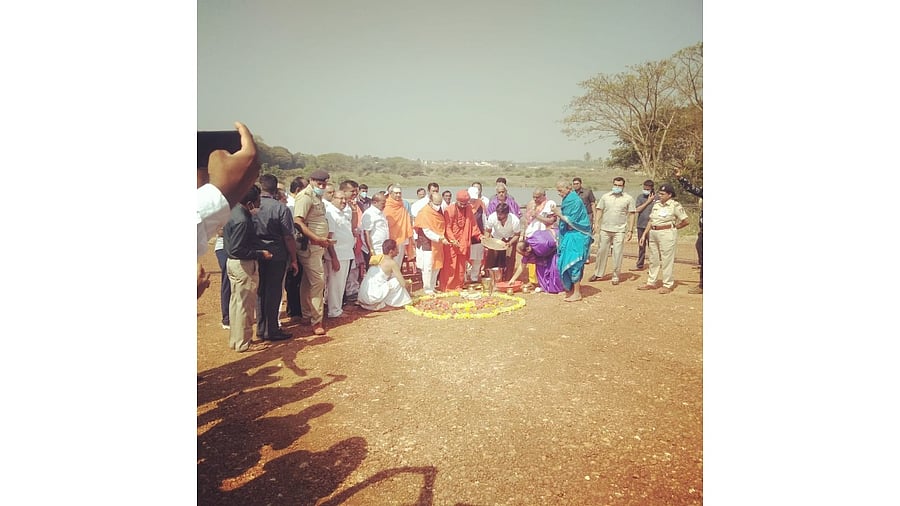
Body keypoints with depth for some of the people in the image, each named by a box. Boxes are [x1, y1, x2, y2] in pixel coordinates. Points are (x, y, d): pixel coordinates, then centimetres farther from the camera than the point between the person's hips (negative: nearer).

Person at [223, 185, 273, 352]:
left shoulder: (233, 211, 6)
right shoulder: (242, 220, -24)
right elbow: (237, 250, -26)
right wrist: (260, 254, -19)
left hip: (233, 263, 10)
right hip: (244, 265, -10)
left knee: (236, 301, 19)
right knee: (245, 305, 1)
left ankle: (235, 339, 31)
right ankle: (243, 343, 12)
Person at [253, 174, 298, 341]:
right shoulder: (280, 208, -12)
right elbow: (288, 237, -12)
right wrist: (294, 259, -4)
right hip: (276, 255, -4)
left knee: (260, 291, 14)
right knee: (273, 292, 4)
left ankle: (261, 329, 23)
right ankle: (271, 331, 9)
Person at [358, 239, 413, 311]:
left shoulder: (377, 258, 14)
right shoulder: (392, 263, -7)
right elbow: (403, 283, -6)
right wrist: (407, 282, 19)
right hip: (372, 297, -8)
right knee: (397, 281, 0)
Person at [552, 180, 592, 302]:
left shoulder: (575, 201, -16)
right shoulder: (567, 200, 11)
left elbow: (571, 222, -19)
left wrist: (560, 214, -13)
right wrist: (559, 213, 2)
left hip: (576, 237, -9)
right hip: (569, 236, 9)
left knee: (573, 263, -7)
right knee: (568, 263, 12)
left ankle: (577, 293, 0)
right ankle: (572, 289, 22)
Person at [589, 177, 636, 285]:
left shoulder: (628, 198, 1)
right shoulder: (605, 197, 7)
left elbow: (631, 215, 1)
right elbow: (599, 210, 10)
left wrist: (630, 230, -4)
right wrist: (597, 223, -4)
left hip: (619, 230, -2)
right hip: (605, 229, 2)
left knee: (617, 254, 0)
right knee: (601, 251, 9)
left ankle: (615, 277, 11)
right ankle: (598, 274, 21)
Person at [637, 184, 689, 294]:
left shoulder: (675, 205, -6)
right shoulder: (656, 204, 12)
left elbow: (685, 221, -6)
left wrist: (672, 227, 2)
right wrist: (644, 234, 11)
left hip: (667, 234, -7)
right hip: (653, 233, 7)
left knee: (667, 260, -2)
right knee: (654, 260, 13)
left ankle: (667, 285, 6)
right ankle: (651, 283, 22)